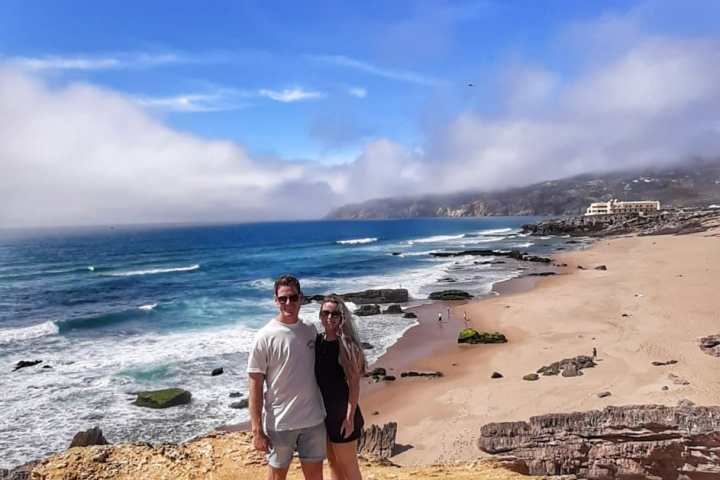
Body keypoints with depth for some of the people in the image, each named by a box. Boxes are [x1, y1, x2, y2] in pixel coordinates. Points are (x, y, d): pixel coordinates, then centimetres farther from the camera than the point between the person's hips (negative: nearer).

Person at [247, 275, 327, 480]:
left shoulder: (311, 330, 1)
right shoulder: (265, 337, -12)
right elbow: (255, 386, -11)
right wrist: (257, 430, -12)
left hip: (314, 420, 4)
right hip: (279, 423, -4)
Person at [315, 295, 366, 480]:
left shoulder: (346, 344, -16)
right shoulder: (317, 341, 2)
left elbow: (354, 384, -16)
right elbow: (317, 378, 9)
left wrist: (350, 417, -18)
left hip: (342, 413, -6)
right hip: (323, 412, 6)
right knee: (333, 464, 18)